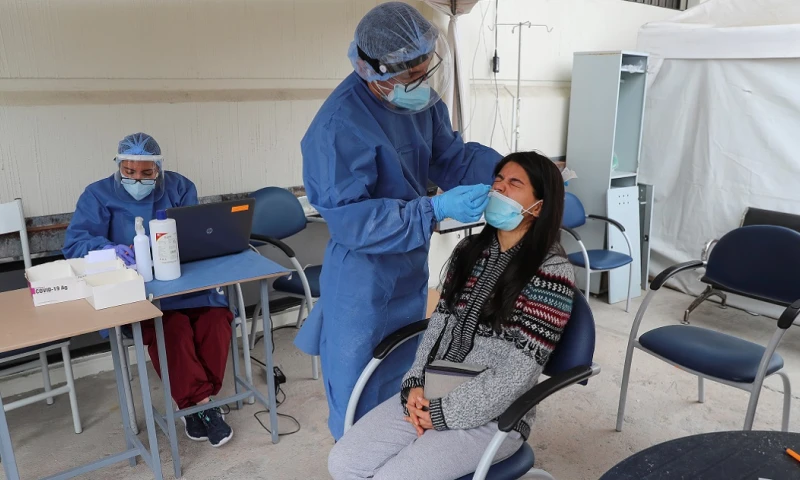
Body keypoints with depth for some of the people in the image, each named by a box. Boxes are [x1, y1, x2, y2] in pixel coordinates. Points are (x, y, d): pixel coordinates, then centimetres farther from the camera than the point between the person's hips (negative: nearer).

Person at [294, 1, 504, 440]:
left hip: (412, 268, 8)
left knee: (401, 383, 28)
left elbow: (451, 158, 1)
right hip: (362, 278, -7)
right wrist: (437, 210, -36)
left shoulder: (423, 99, -7)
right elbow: (349, 219, -30)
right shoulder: (339, 124, -30)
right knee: (359, 396, 12)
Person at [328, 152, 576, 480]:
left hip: (492, 416, -5)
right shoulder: (470, 249, 7)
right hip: (431, 395, 6)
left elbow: (517, 372, -17)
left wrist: (445, 413, -14)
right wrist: (416, 383, -7)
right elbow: (438, 324, 8)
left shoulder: (551, 271, -14)